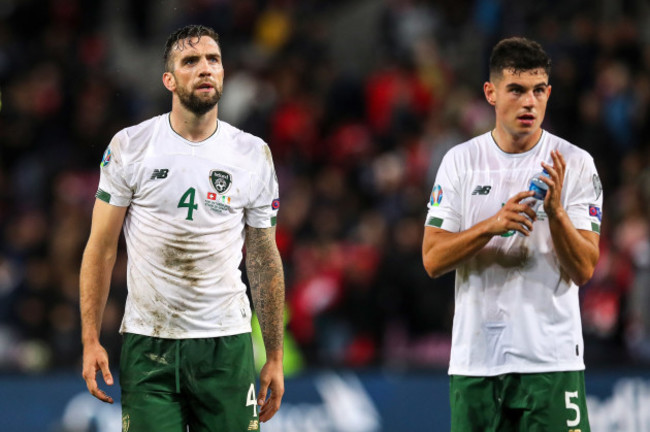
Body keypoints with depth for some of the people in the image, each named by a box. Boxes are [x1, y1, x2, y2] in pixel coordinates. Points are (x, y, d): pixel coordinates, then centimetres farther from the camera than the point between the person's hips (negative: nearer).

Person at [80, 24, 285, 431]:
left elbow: (265, 260, 9)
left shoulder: (254, 155, 4)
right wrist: (91, 341, -4)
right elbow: (101, 249, 2)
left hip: (226, 343, 1)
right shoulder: (130, 147, -1)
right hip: (148, 343, -1)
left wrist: (275, 356, 7)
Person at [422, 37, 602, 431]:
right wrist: (493, 225, -17)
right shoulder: (460, 161, 5)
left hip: (552, 359, -2)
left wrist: (555, 212, -21)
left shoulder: (576, 164, 0)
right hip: (475, 359, 2)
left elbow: (584, 270, -5)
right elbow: (433, 260, -2)